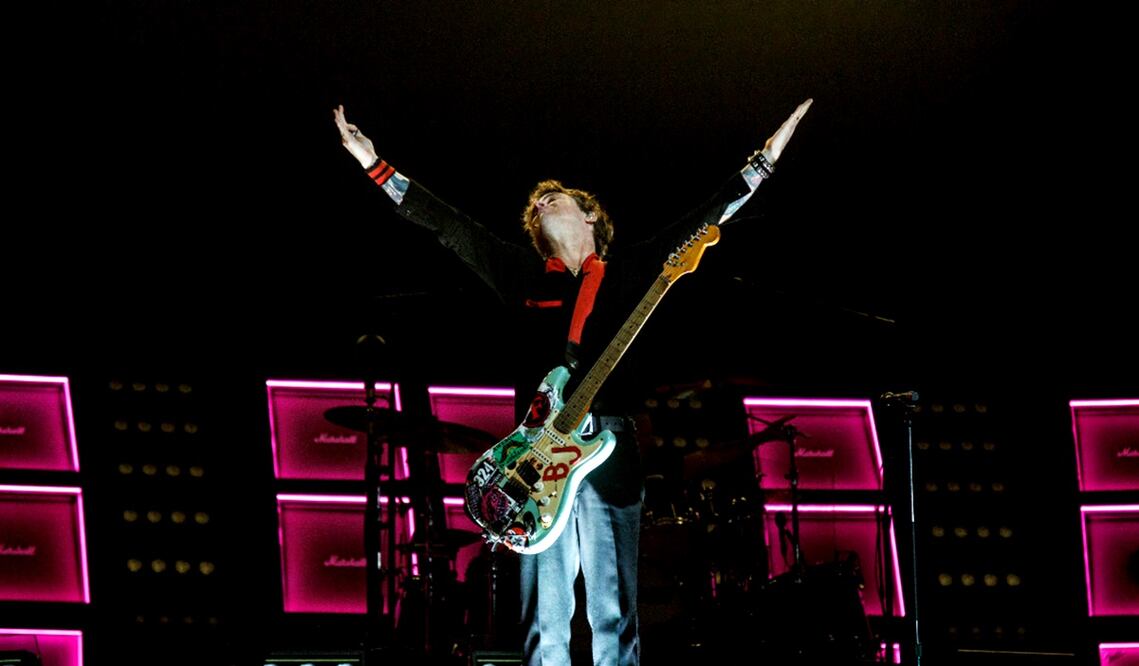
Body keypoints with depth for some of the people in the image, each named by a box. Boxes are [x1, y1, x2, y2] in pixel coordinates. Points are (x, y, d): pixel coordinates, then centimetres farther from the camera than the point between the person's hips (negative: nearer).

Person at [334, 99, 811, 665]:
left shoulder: (626, 272, 15)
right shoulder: (524, 274, 17)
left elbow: (703, 221, 13)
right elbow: (443, 223, 16)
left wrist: (765, 159, 8)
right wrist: (374, 165, 13)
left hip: (609, 452, -1)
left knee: (614, 620, -3)